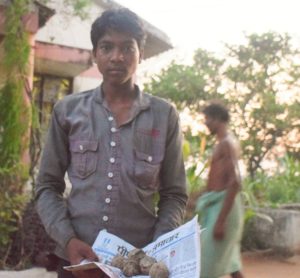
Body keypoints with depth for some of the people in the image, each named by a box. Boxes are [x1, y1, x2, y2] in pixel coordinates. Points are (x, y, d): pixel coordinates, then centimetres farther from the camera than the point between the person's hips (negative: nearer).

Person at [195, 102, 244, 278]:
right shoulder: (225, 143, 17)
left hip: (222, 205, -10)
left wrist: (220, 220, -27)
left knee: (208, 263, -8)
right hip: (217, 205, 10)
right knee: (229, 262, 14)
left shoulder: (227, 144, -13)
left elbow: (235, 183, -23)